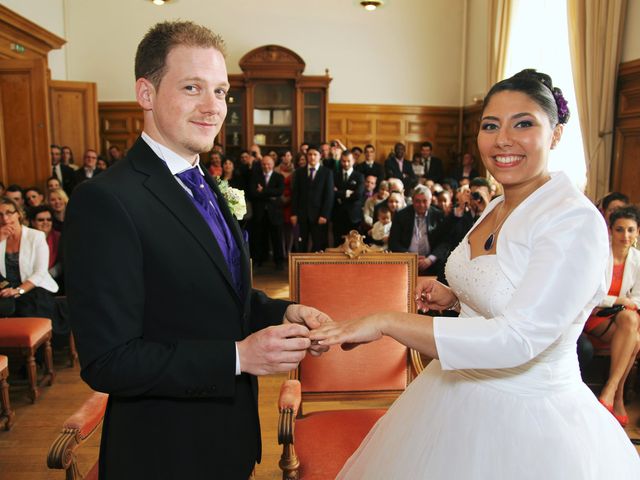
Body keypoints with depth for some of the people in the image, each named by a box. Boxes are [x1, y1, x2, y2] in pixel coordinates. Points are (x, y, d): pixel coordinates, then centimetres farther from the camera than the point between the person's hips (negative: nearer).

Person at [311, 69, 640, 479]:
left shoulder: (577, 221, -22)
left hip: (526, 415, -7)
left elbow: (517, 338, -30)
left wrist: (386, 322, -32)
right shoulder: (497, 208, 2)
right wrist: (454, 297, -2)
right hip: (462, 394, 8)